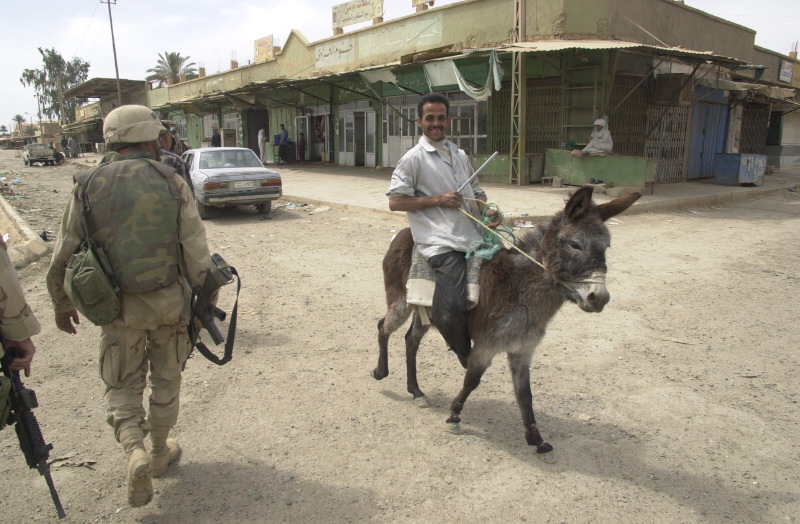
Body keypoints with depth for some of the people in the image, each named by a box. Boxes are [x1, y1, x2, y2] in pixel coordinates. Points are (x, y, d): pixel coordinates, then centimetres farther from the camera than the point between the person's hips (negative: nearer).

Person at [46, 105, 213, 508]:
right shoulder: (171, 183, -7)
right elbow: (196, 252, -9)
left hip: (119, 306, 1)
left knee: (122, 387, 17)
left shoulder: (87, 186, -3)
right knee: (166, 380, 20)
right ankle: (160, 451, 35)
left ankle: (135, 452, -5)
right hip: (170, 301, 0)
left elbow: (63, 255, 1)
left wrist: (62, 304, 15)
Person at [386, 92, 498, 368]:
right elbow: (395, 202, -5)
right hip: (442, 244, -7)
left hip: (474, 237, 8)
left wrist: (487, 210, 4)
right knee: (453, 308, -21)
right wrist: (437, 200, -13)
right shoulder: (413, 158, -1)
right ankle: (466, 356, 10)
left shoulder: (460, 155, 19)